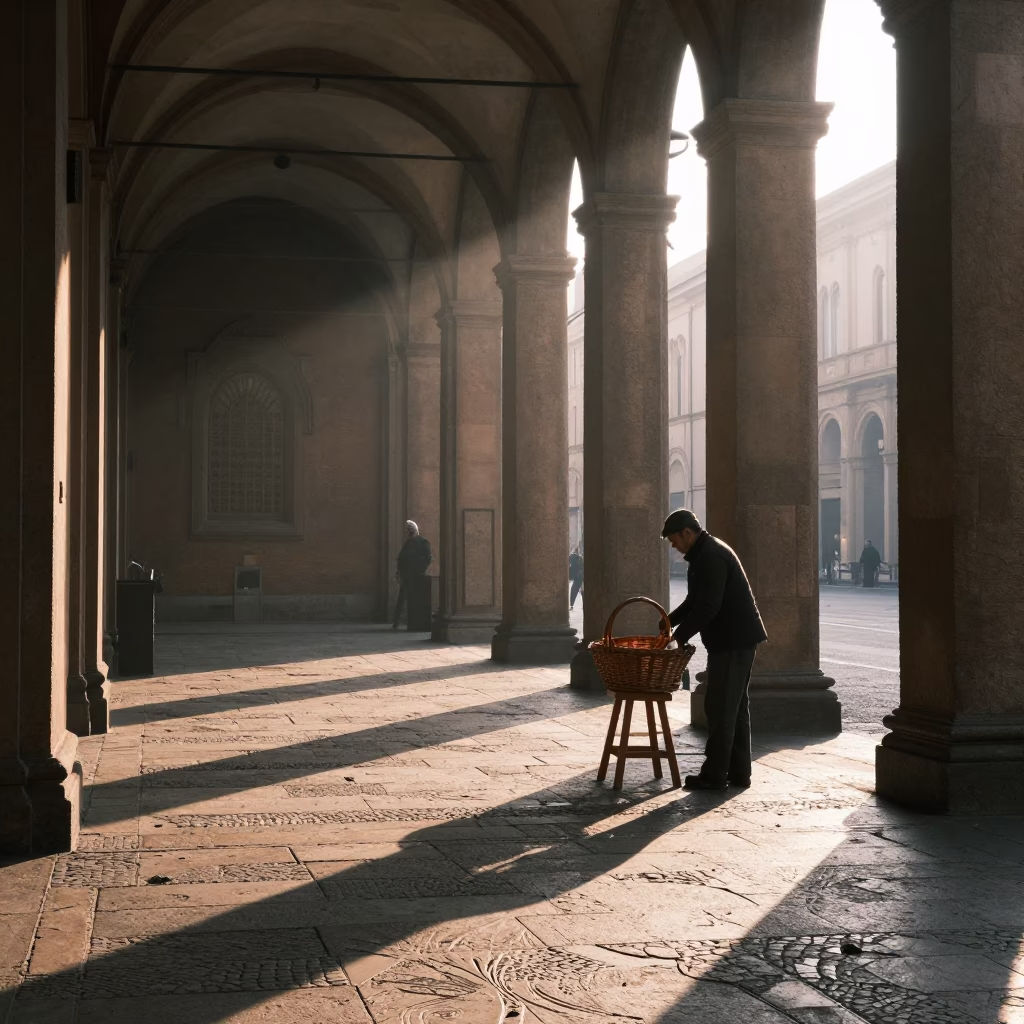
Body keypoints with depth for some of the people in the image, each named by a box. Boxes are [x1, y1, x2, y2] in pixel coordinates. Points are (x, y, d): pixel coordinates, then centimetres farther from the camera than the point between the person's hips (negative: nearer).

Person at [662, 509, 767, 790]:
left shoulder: (710, 557, -18)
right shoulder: (706, 553, 16)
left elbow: (707, 607, -24)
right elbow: (695, 600, 24)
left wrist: (678, 637, -19)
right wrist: (668, 622, 16)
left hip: (732, 641, -11)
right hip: (739, 638, 11)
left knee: (720, 707, -6)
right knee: (736, 706, 13)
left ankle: (714, 774, -1)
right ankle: (739, 772, 18)